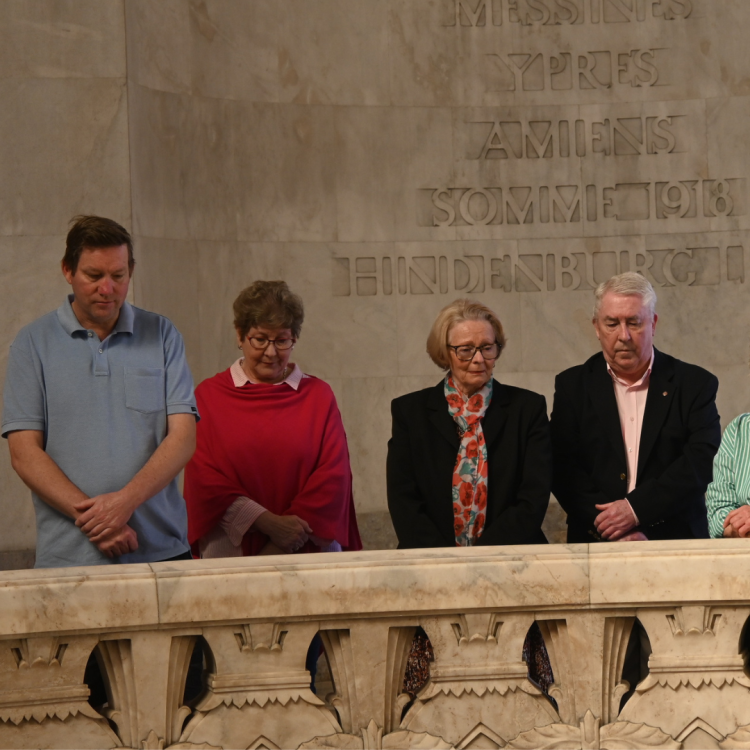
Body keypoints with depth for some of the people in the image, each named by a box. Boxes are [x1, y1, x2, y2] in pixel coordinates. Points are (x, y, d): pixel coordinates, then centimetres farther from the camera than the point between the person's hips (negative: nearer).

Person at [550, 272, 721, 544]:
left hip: (676, 542, -1)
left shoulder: (695, 384, 8)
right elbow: (563, 468, 2)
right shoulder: (573, 386, 11)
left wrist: (637, 508, -12)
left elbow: (703, 461, -2)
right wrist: (614, 531, -10)